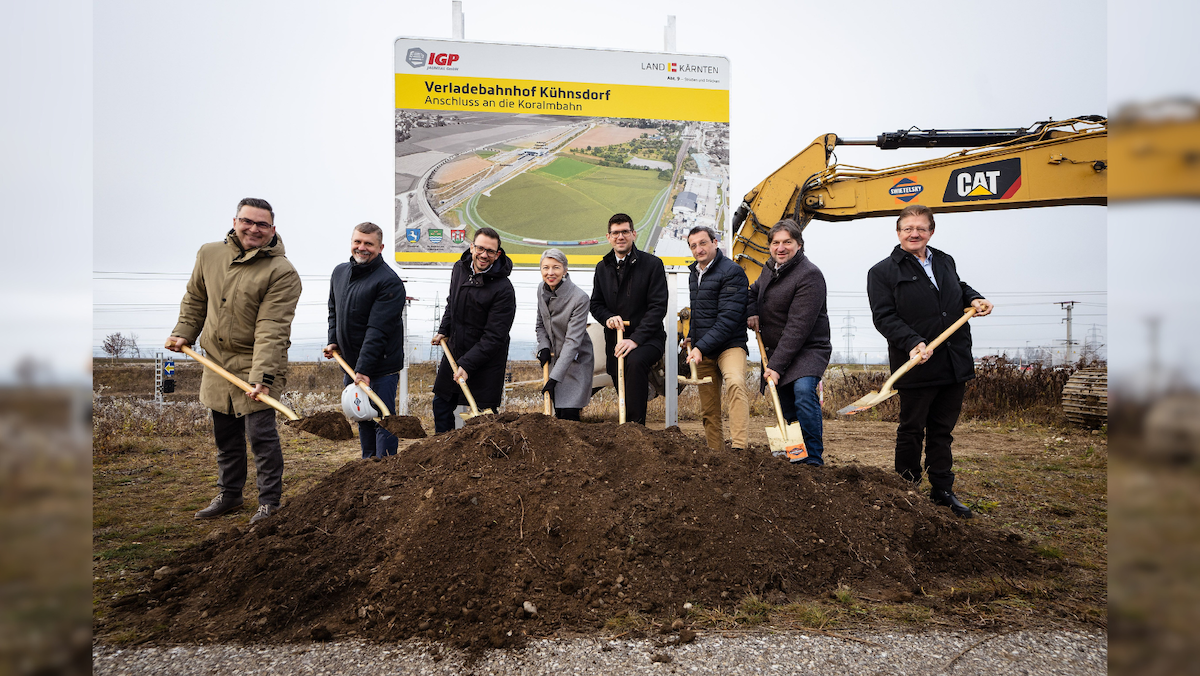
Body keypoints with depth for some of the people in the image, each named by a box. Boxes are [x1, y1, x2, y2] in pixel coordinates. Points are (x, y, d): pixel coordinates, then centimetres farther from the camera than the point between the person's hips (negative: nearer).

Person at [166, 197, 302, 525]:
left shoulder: (282, 272, -15)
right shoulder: (209, 254, 4)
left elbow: (271, 329, -22)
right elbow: (195, 298, 20)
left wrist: (261, 375, -28)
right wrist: (183, 333, 11)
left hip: (255, 366, -6)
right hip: (216, 363, 6)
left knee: (261, 434, -4)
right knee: (225, 436, 17)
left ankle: (269, 501, 11)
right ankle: (229, 495, 33)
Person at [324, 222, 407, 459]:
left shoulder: (389, 282, -17)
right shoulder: (339, 272, 8)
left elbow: (378, 330, -23)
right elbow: (334, 311, 23)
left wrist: (364, 369, -26)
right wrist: (333, 341, 8)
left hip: (381, 368, -8)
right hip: (350, 364, 8)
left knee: (382, 421, -3)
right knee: (362, 419, 19)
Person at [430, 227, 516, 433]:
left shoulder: (503, 289, -21)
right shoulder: (459, 269, 0)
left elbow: (494, 337, -22)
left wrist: (467, 364, -24)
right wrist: (443, 330, 13)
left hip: (486, 362, -7)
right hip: (454, 351, 7)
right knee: (441, 404, 18)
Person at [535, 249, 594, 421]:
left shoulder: (580, 298, -22)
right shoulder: (542, 290, -1)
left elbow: (573, 341, -25)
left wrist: (554, 377, -28)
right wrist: (544, 347, -4)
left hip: (576, 361, -6)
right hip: (555, 359, 6)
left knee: (569, 415, -10)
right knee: (557, 412, 9)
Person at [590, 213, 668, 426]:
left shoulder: (652, 264, -5)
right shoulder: (602, 268, 10)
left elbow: (658, 307, -11)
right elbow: (596, 304, 15)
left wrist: (635, 339, -21)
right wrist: (608, 318, -10)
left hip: (647, 339, -5)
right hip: (615, 341, 5)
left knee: (635, 362, -35)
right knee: (624, 394, 5)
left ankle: (636, 424, -29)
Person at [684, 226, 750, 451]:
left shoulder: (732, 272, -11)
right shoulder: (694, 274, 15)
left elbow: (728, 318, -18)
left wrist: (701, 347, -21)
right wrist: (691, 339, 15)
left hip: (729, 345, -7)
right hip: (702, 351, 7)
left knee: (735, 383, -34)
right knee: (708, 412, 8)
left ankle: (739, 448, -39)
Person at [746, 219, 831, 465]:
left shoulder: (809, 275, -20)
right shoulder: (770, 267, 7)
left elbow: (798, 328, -25)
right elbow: (754, 291, 29)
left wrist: (777, 366, -28)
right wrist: (752, 314, 5)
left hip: (807, 350, -8)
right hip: (776, 350, 8)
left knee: (803, 392, -28)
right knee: (786, 407, 10)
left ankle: (813, 459, -22)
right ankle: (794, 457, 22)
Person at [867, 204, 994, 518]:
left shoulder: (945, 261, 13)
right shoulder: (883, 271, -5)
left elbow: (959, 288, 32)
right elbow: (883, 316, -13)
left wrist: (974, 299, 9)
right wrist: (912, 342, -25)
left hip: (955, 364, 5)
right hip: (917, 368, -5)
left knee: (942, 429, 14)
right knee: (911, 430, 7)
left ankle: (942, 489, 26)